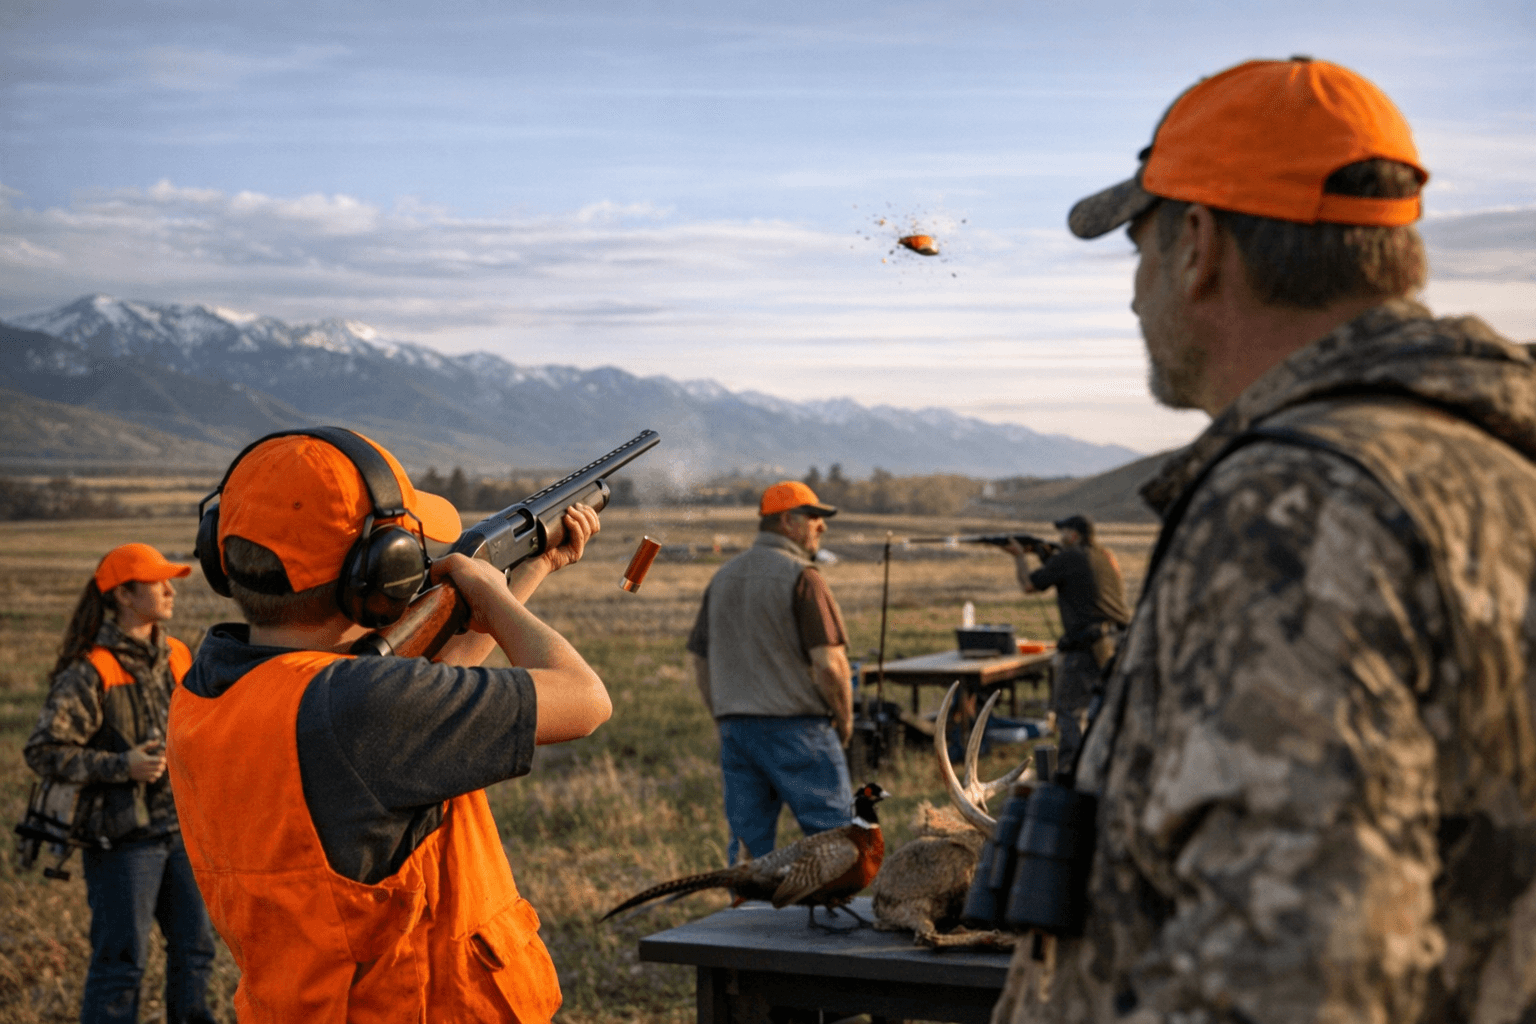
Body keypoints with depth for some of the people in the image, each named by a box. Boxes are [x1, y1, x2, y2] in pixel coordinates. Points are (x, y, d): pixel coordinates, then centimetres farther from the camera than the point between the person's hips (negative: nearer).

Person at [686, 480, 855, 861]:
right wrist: (844, 720, -2)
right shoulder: (801, 577, -11)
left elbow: (699, 660, 15)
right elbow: (830, 663, -17)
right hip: (797, 728, -7)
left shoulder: (724, 577, 13)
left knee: (748, 844, 9)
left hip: (735, 728, 7)